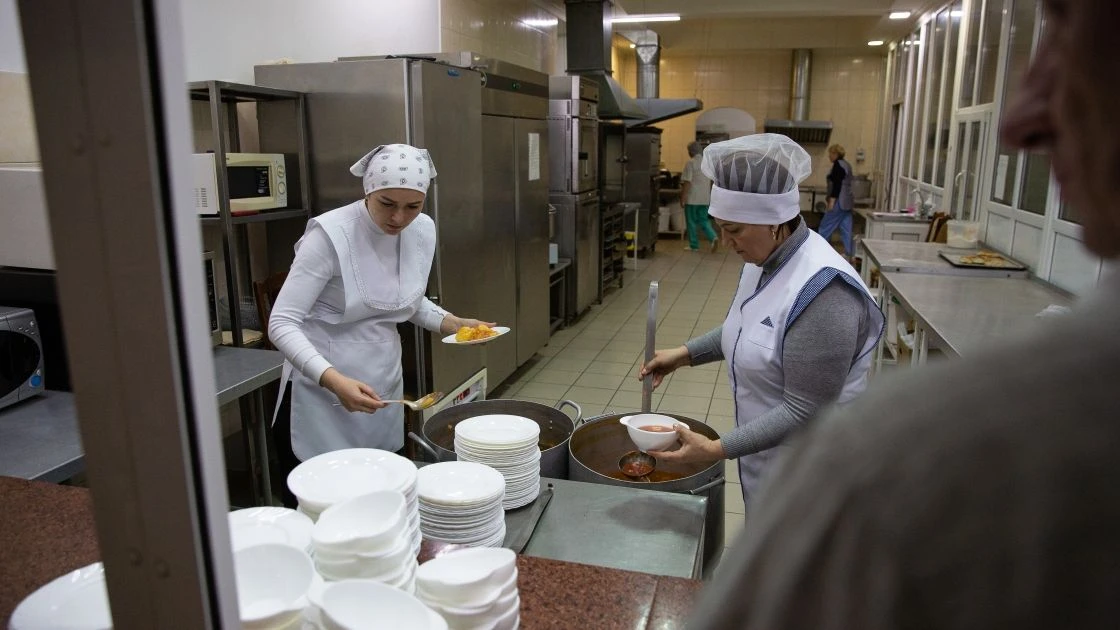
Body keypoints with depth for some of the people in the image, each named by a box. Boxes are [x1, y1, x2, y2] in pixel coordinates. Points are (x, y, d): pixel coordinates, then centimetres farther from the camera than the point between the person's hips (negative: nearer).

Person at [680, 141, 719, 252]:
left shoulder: (690, 163, -12)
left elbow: (687, 182, -16)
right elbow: (712, 181, 15)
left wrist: (683, 197, -13)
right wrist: (710, 194, 24)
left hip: (692, 198, -6)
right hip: (705, 198, 6)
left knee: (692, 222, 5)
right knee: (704, 221, 12)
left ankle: (694, 245, 10)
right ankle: (713, 238, -9)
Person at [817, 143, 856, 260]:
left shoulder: (838, 165, -12)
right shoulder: (846, 164, 17)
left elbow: (837, 185, -19)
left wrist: (831, 202, -20)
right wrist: (829, 198, 24)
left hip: (839, 202, -10)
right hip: (847, 201, 10)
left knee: (826, 226, -2)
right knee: (846, 229, 9)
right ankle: (850, 255, 10)